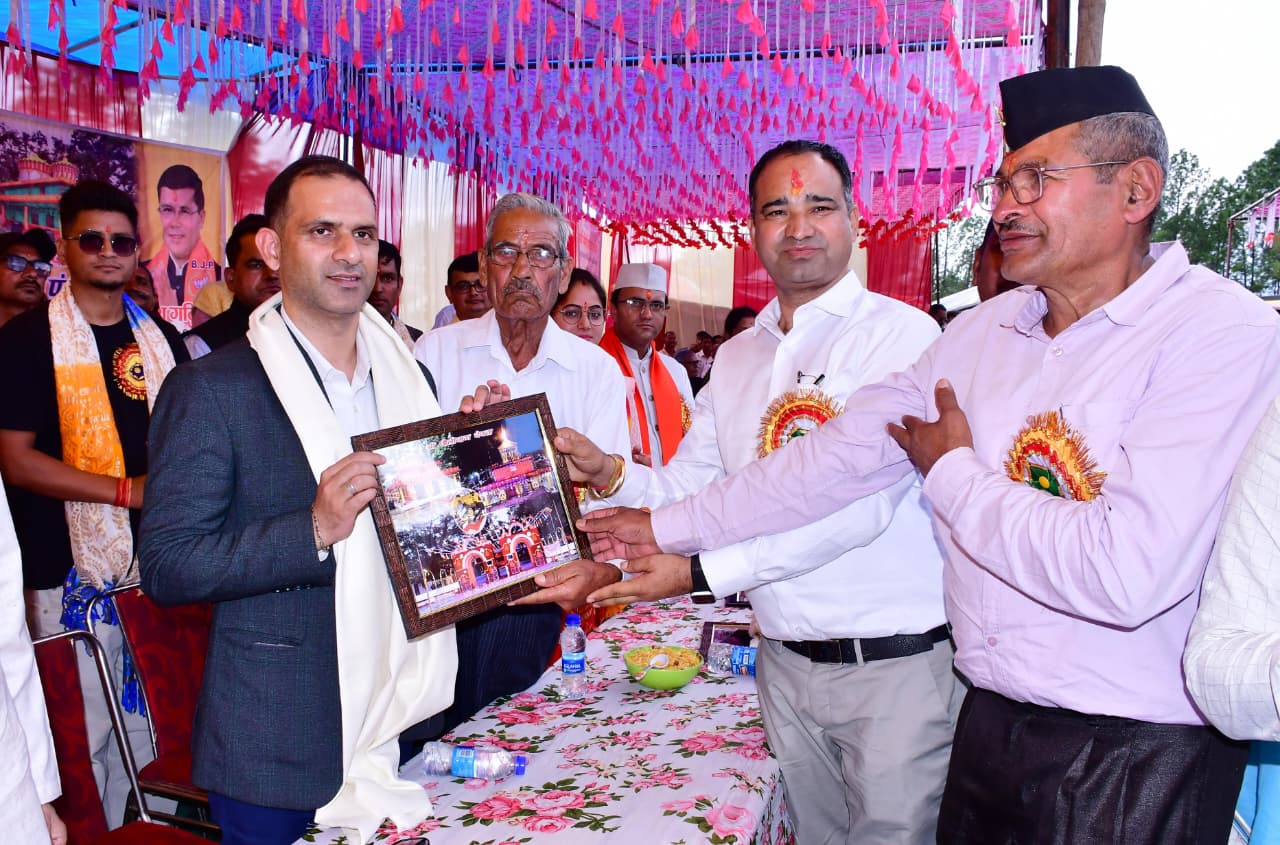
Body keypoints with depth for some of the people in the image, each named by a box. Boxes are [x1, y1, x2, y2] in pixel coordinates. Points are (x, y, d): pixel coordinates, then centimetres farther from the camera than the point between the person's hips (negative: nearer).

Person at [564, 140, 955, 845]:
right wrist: (610, 474, -12)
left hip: (894, 666, -5)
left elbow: (859, 504, -21)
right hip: (786, 664, 6)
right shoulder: (736, 356, 11)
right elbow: (687, 487, 9)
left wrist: (701, 569, -25)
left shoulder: (901, 333, -10)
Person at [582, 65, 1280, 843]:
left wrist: (953, 473, -12)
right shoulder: (982, 333, 3)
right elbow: (838, 457, 6)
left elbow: (1128, 577, -27)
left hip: (1139, 764, -5)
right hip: (990, 722, 6)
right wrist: (672, 530, 8)